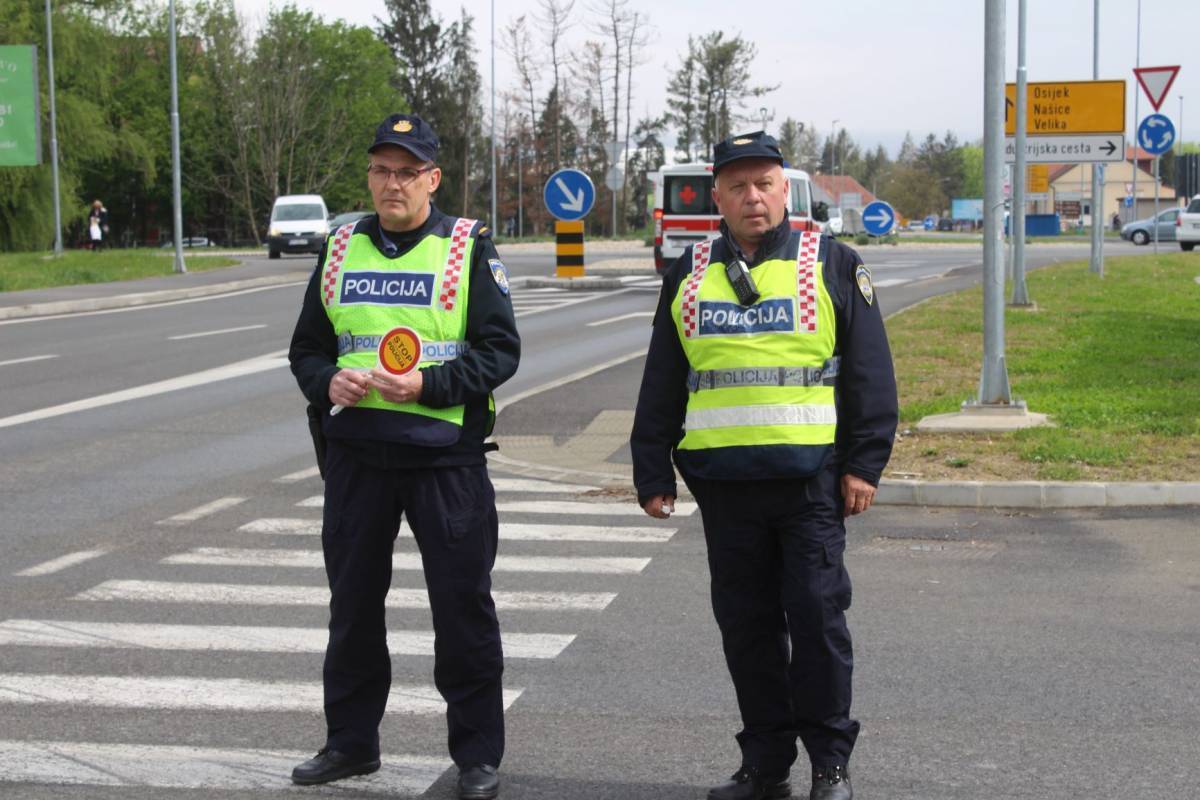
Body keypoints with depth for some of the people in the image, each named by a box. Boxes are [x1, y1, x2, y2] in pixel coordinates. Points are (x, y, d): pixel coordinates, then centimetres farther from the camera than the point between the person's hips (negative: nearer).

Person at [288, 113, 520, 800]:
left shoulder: (469, 248, -2)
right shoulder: (342, 249, 11)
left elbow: (500, 350, -5)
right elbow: (307, 347, 16)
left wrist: (429, 384, -19)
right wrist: (327, 382, -6)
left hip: (446, 453, -4)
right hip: (355, 453, 4)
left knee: (463, 606, 1)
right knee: (354, 601, 13)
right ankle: (351, 742, 27)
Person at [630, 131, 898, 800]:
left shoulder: (832, 265, 3)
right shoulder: (690, 276, 13)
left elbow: (870, 374, 1)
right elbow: (661, 385, 16)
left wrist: (864, 465, -4)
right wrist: (653, 474, 11)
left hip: (810, 478, -3)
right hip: (722, 481, 4)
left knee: (817, 619, -2)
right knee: (746, 624, 8)